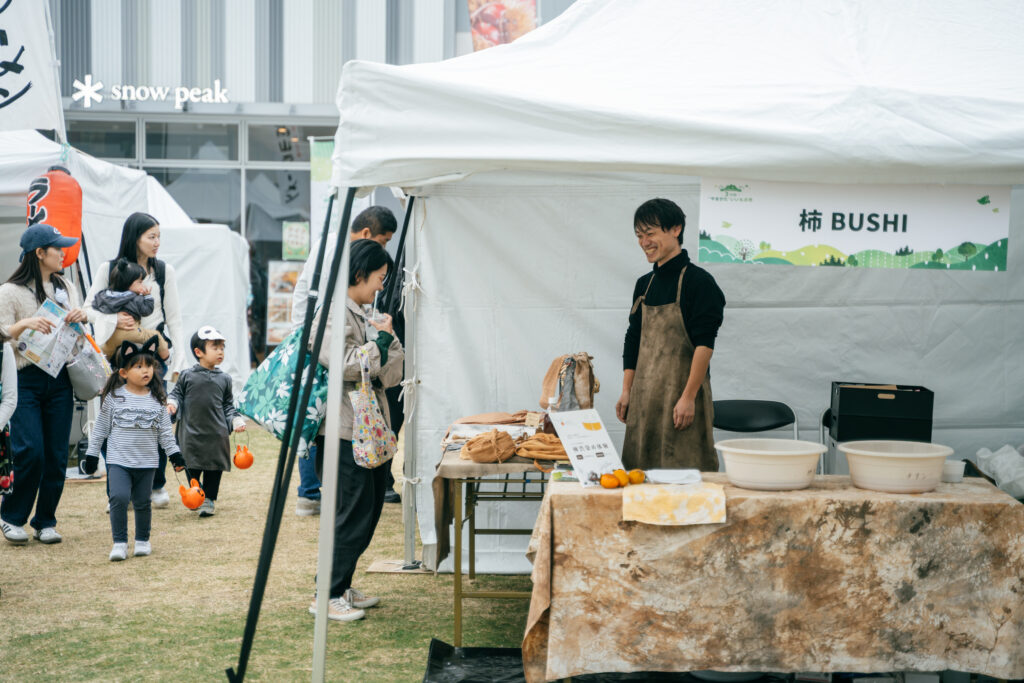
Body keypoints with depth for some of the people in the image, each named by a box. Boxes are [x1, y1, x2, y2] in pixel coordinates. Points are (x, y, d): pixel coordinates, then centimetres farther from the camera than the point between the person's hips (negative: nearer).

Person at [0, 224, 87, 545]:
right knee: (30, 451, -13)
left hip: (60, 379, 5)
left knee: (57, 454, 3)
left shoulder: (66, 289, 14)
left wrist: (81, 317, -1)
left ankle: (46, 521, 14)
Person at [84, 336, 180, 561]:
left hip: (147, 461, 2)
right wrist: (92, 454, 4)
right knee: (119, 498, -16)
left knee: (142, 502, 7)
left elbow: (165, 430, 10)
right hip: (118, 460, -2)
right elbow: (100, 427, 4)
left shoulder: (156, 399, 4)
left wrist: (174, 452, 4)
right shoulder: (114, 396, -1)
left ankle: (142, 540, 25)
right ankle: (119, 543, -6)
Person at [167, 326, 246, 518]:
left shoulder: (224, 379, 7)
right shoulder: (187, 376, 1)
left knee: (214, 468, 2)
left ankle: (208, 500, 14)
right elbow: (177, 394, 9)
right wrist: (172, 403, -11)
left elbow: (228, 405, 13)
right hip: (192, 432, -1)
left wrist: (236, 420, 1)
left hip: (217, 433, 2)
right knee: (192, 468, 5)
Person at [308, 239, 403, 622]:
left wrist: (387, 339, -3)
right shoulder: (334, 314, -12)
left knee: (370, 508, 13)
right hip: (345, 432, -10)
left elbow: (390, 374, 15)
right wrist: (382, 341, -10)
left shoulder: (364, 315, 17)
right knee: (353, 512, -7)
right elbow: (347, 365, -24)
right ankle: (327, 597, 0)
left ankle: (342, 587, 22)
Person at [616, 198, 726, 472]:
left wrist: (689, 397, -18)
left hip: (681, 393, -7)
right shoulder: (645, 284, 14)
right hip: (645, 396, 7)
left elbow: (704, 345, -13)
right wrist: (627, 392, 12)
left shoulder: (698, 281, -8)